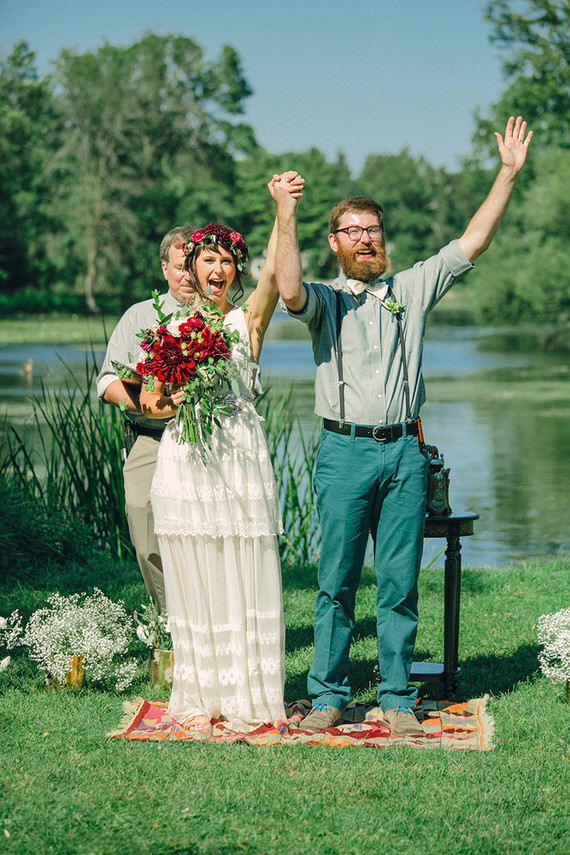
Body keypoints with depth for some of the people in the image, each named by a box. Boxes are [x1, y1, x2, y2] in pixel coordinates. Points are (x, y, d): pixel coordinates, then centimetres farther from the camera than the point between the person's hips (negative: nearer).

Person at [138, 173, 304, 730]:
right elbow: (151, 401, 12)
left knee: (245, 577, -1)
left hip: (241, 458, -1)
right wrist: (172, 404, -11)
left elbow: (275, 271, -12)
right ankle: (200, 697, 12)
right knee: (193, 580, 3)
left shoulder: (249, 319, 7)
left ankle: (250, 695, 8)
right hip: (185, 459, 1)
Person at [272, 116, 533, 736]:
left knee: (400, 583, 4)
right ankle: (327, 696, 11)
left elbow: (473, 242, 10)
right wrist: (285, 217, -21)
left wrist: (508, 173, 5)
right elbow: (289, 290, -18)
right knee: (336, 582, 1)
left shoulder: (411, 288, 13)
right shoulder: (325, 301, 6)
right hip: (345, 452, -2)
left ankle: (397, 698, 12)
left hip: (405, 453, 2)